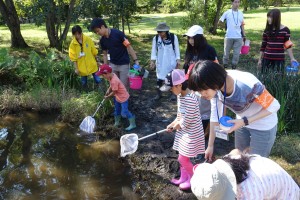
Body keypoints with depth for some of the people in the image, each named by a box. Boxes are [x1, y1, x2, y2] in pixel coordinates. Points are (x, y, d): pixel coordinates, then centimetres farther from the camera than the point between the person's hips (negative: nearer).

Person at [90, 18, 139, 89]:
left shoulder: (118, 33, -19)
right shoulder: (102, 40, -1)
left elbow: (129, 47, -17)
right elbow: (105, 54, 10)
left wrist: (136, 61, -21)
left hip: (124, 64, -5)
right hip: (112, 64, 5)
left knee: (124, 86, -1)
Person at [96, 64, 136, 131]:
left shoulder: (114, 81, -34)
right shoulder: (112, 75, -7)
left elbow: (114, 92, -22)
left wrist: (107, 96, -6)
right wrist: (108, 91, -4)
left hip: (123, 97, -10)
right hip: (117, 97, 10)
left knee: (124, 112, -6)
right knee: (117, 110, 23)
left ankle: (132, 124, 9)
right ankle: (117, 122, 41)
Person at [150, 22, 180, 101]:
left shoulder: (173, 37, -11)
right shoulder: (155, 38, -6)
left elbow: (177, 49, -5)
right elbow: (154, 50, -3)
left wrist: (178, 60, -8)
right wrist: (153, 60, -12)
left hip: (171, 62, -1)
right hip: (160, 62, 2)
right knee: (159, 78, 9)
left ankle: (173, 93, 27)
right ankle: (158, 94, 25)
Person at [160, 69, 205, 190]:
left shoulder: (190, 99, -29)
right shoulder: (180, 95, 1)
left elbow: (186, 122, -26)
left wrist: (177, 126, -8)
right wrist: (172, 124, 1)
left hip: (191, 133, -9)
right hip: (184, 132, 9)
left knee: (183, 158, 2)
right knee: (182, 157, 18)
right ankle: (184, 178, 38)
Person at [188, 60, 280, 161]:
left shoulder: (247, 84, -38)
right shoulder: (215, 87, -21)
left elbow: (274, 106, -23)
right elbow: (215, 115, -8)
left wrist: (245, 121, -31)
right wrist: (210, 145, -2)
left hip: (263, 126, -5)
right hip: (242, 122, 5)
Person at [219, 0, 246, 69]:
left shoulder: (241, 13, 9)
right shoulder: (227, 13, -2)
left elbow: (242, 25, 13)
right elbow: (220, 22, 4)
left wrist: (244, 35, 10)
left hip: (238, 37, 3)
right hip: (229, 37, -2)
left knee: (237, 53, 3)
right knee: (226, 52, 6)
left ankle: (234, 66, 13)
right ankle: (225, 65, 18)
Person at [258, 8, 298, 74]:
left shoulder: (285, 30, -3)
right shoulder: (267, 30, 5)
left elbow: (288, 46, 1)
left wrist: (292, 58, -5)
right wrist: (260, 59, 10)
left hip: (279, 59, -2)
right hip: (267, 58, 3)